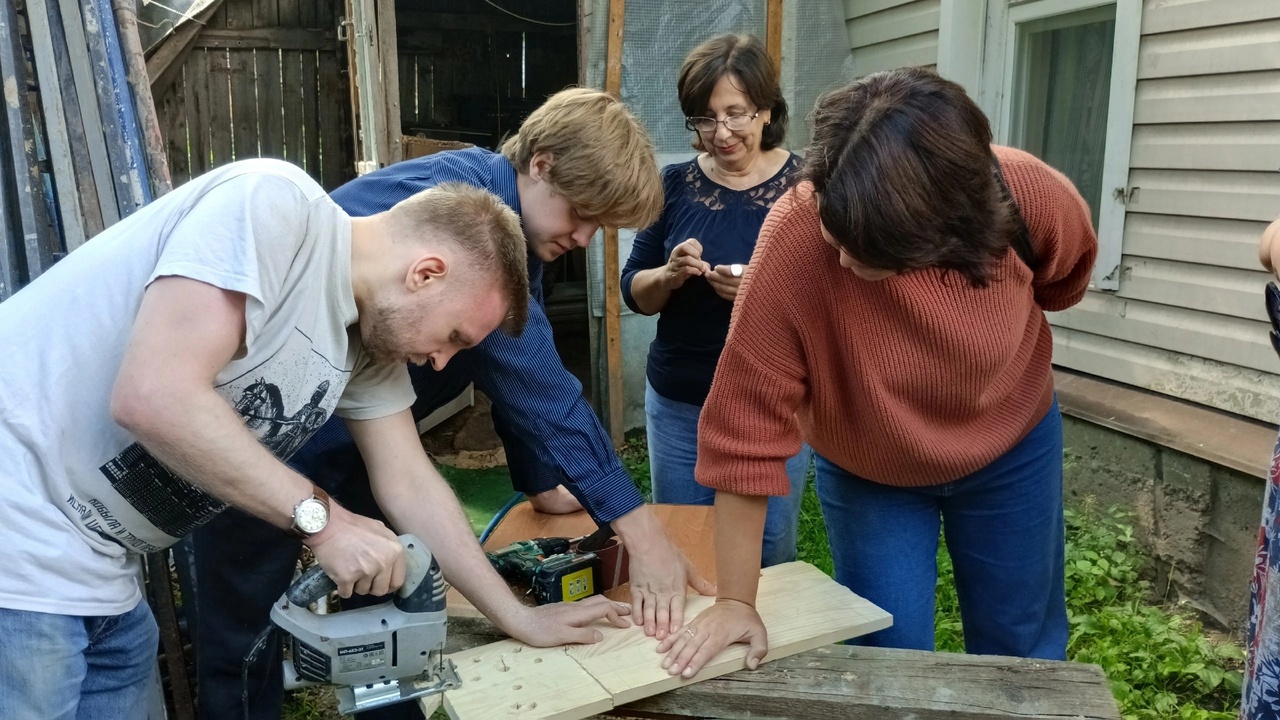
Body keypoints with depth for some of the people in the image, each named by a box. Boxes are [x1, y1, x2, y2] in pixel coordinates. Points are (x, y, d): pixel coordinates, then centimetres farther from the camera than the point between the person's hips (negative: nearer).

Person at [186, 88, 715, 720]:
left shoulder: (510, 221, 2)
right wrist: (638, 527, -30)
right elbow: (531, 374, -33)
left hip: (350, 433, 9)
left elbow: (519, 374, 11)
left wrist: (541, 485, 12)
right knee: (244, 646, 6)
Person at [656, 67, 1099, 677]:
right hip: (866, 475, -2)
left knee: (1021, 654, 18)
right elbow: (748, 421, -30)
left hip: (1011, 455, 2)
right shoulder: (794, 239, -35)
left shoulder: (1029, 196, -28)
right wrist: (735, 601, -25)